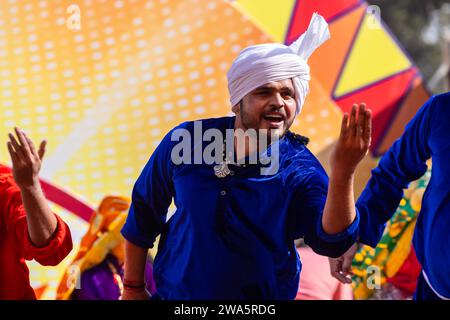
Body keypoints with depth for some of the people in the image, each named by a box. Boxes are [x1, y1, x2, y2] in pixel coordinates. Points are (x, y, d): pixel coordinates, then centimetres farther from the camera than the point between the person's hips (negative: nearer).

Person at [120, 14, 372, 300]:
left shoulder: (300, 168, -17)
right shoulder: (186, 140, -13)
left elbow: (332, 242, -32)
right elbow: (144, 210, 0)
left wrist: (342, 172, -47)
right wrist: (133, 288, 4)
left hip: (263, 297, -1)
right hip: (175, 292, 1)